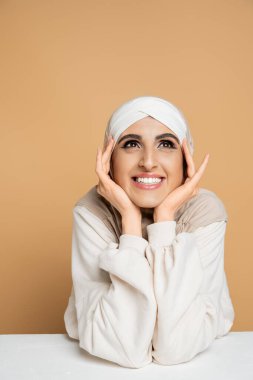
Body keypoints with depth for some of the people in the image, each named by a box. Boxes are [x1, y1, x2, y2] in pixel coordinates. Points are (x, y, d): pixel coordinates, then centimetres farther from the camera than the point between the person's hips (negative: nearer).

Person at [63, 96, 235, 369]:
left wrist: (164, 216, -26)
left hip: (195, 361, 1)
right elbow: (125, 349, -24)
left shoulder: (206, 211, -16)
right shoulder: (92, 212, -17)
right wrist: (130, 217, -27)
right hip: (107, 364, 0)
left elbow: (175, 346, -23)